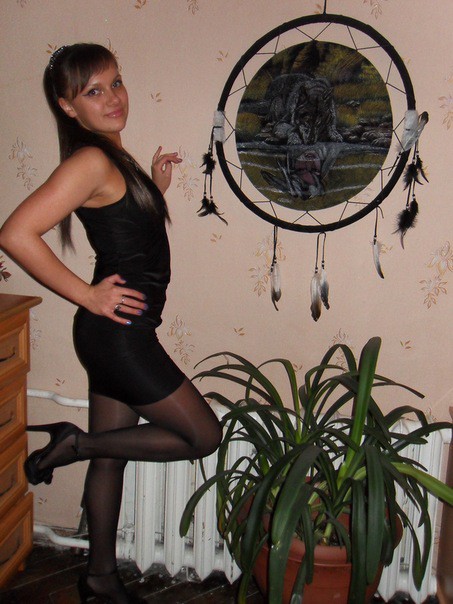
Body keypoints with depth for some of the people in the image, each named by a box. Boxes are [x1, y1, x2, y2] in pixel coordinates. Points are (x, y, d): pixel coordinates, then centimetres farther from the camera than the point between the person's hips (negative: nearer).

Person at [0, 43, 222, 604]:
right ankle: (74, 444, 8)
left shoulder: (114, 159, 12)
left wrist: (156, 189, 10)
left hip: (118, 334, 9)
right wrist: (87, 295, -19)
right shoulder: (91, 160, -17)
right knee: (203, 435, 2)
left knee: (110, 457, 19)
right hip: (117, 332, -9)